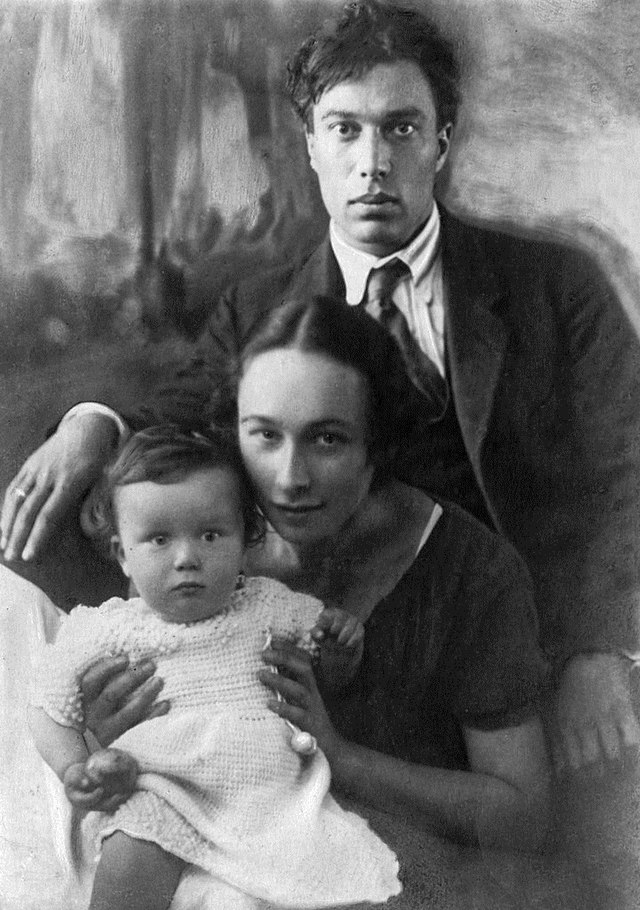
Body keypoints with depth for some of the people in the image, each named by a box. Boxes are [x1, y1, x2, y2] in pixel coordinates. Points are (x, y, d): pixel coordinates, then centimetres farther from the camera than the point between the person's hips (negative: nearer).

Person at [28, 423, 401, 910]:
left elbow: (331, 680, 20)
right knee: (131, 857, -30)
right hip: (159, 797, -1)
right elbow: (51, 713, 14)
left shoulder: (271, 605, 9)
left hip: (276, 790, 1)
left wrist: (341, 645, -2)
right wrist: (75, 770, -5)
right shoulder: (102, 630, 4)